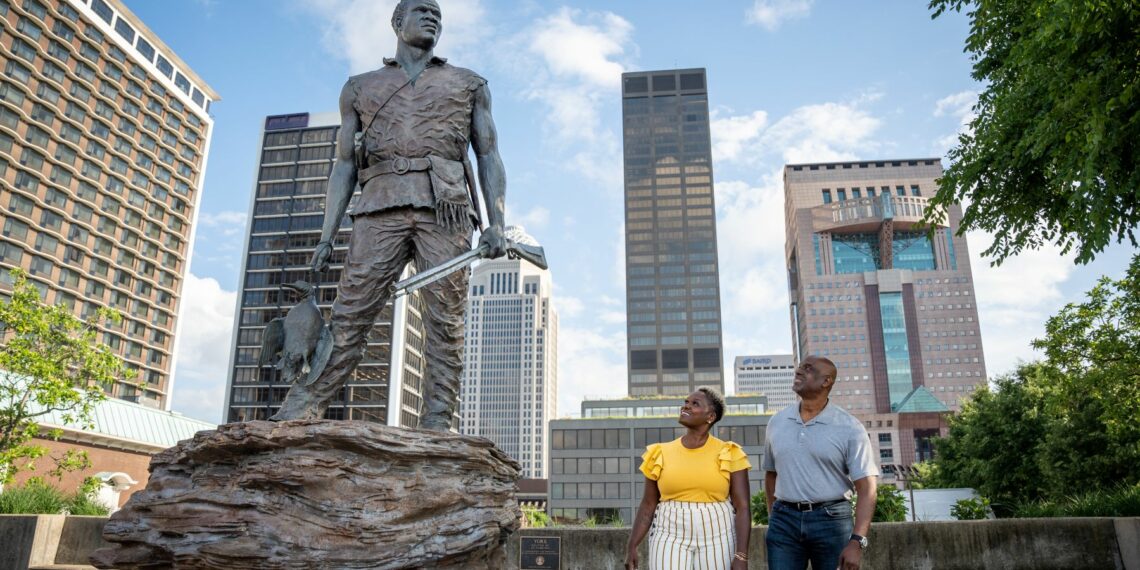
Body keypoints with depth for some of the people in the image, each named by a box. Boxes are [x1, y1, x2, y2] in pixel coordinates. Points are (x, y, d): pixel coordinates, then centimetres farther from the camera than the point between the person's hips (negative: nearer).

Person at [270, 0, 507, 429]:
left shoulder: (469, 84, 23)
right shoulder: (360, 87, 24)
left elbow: (489, 157, 14)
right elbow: (344, 165, 18)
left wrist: (496, 224, -2)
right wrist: (326, 236, 6)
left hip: (445, 208, 0)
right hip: (382, 207, 1)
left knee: (445, 324, -8)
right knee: (348, 316, -9)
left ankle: (436, 430, -8)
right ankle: (296, 416, -11)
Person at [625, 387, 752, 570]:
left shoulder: (728, 454, -3)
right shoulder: (661, 454, 2)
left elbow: (742, 507, -6)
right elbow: (648, 505, 7)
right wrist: (632, 547, 0)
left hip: (716, 540, -1)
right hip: (670, 539, 1)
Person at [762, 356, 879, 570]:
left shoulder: (849, 428, -6)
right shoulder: (777, 422, 7)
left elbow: (867, 488, -9)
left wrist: (857, 542, -18)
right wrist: (774, 519, 9)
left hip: (831, 519, -3)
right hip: (784, 520, 3)